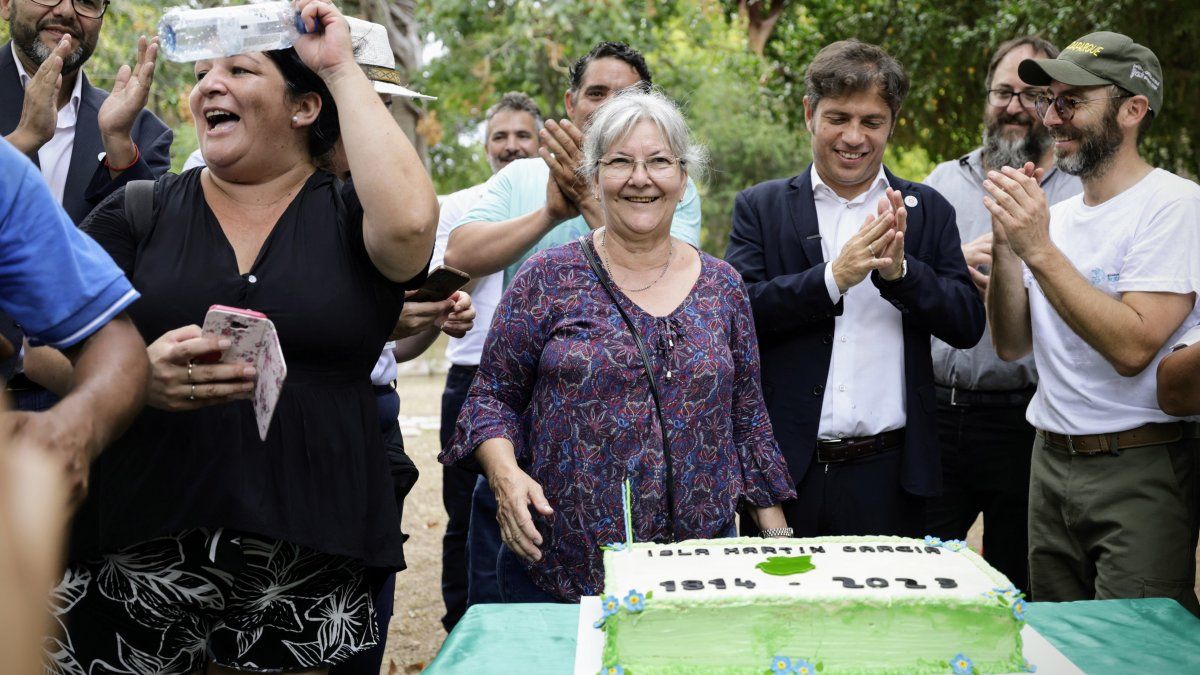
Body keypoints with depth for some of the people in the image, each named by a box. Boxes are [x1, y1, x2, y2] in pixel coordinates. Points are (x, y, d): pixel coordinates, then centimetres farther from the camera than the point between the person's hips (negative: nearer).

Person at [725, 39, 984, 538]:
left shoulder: (928, 211, 7)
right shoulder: (760, 208, 4)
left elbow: (969, 325, 0)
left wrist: (900, 271, -16)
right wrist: (834, 277, -20)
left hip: (888, 474, 1)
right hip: (784, 472, -1)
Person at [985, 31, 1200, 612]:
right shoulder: (1055, 215, 13)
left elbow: (1132, 346, -22)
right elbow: (1011, 345, 8)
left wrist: (1039, 249, -21)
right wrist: (1006, 245, -6)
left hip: (1139, 472, -7)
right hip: (1051, 461, 7)